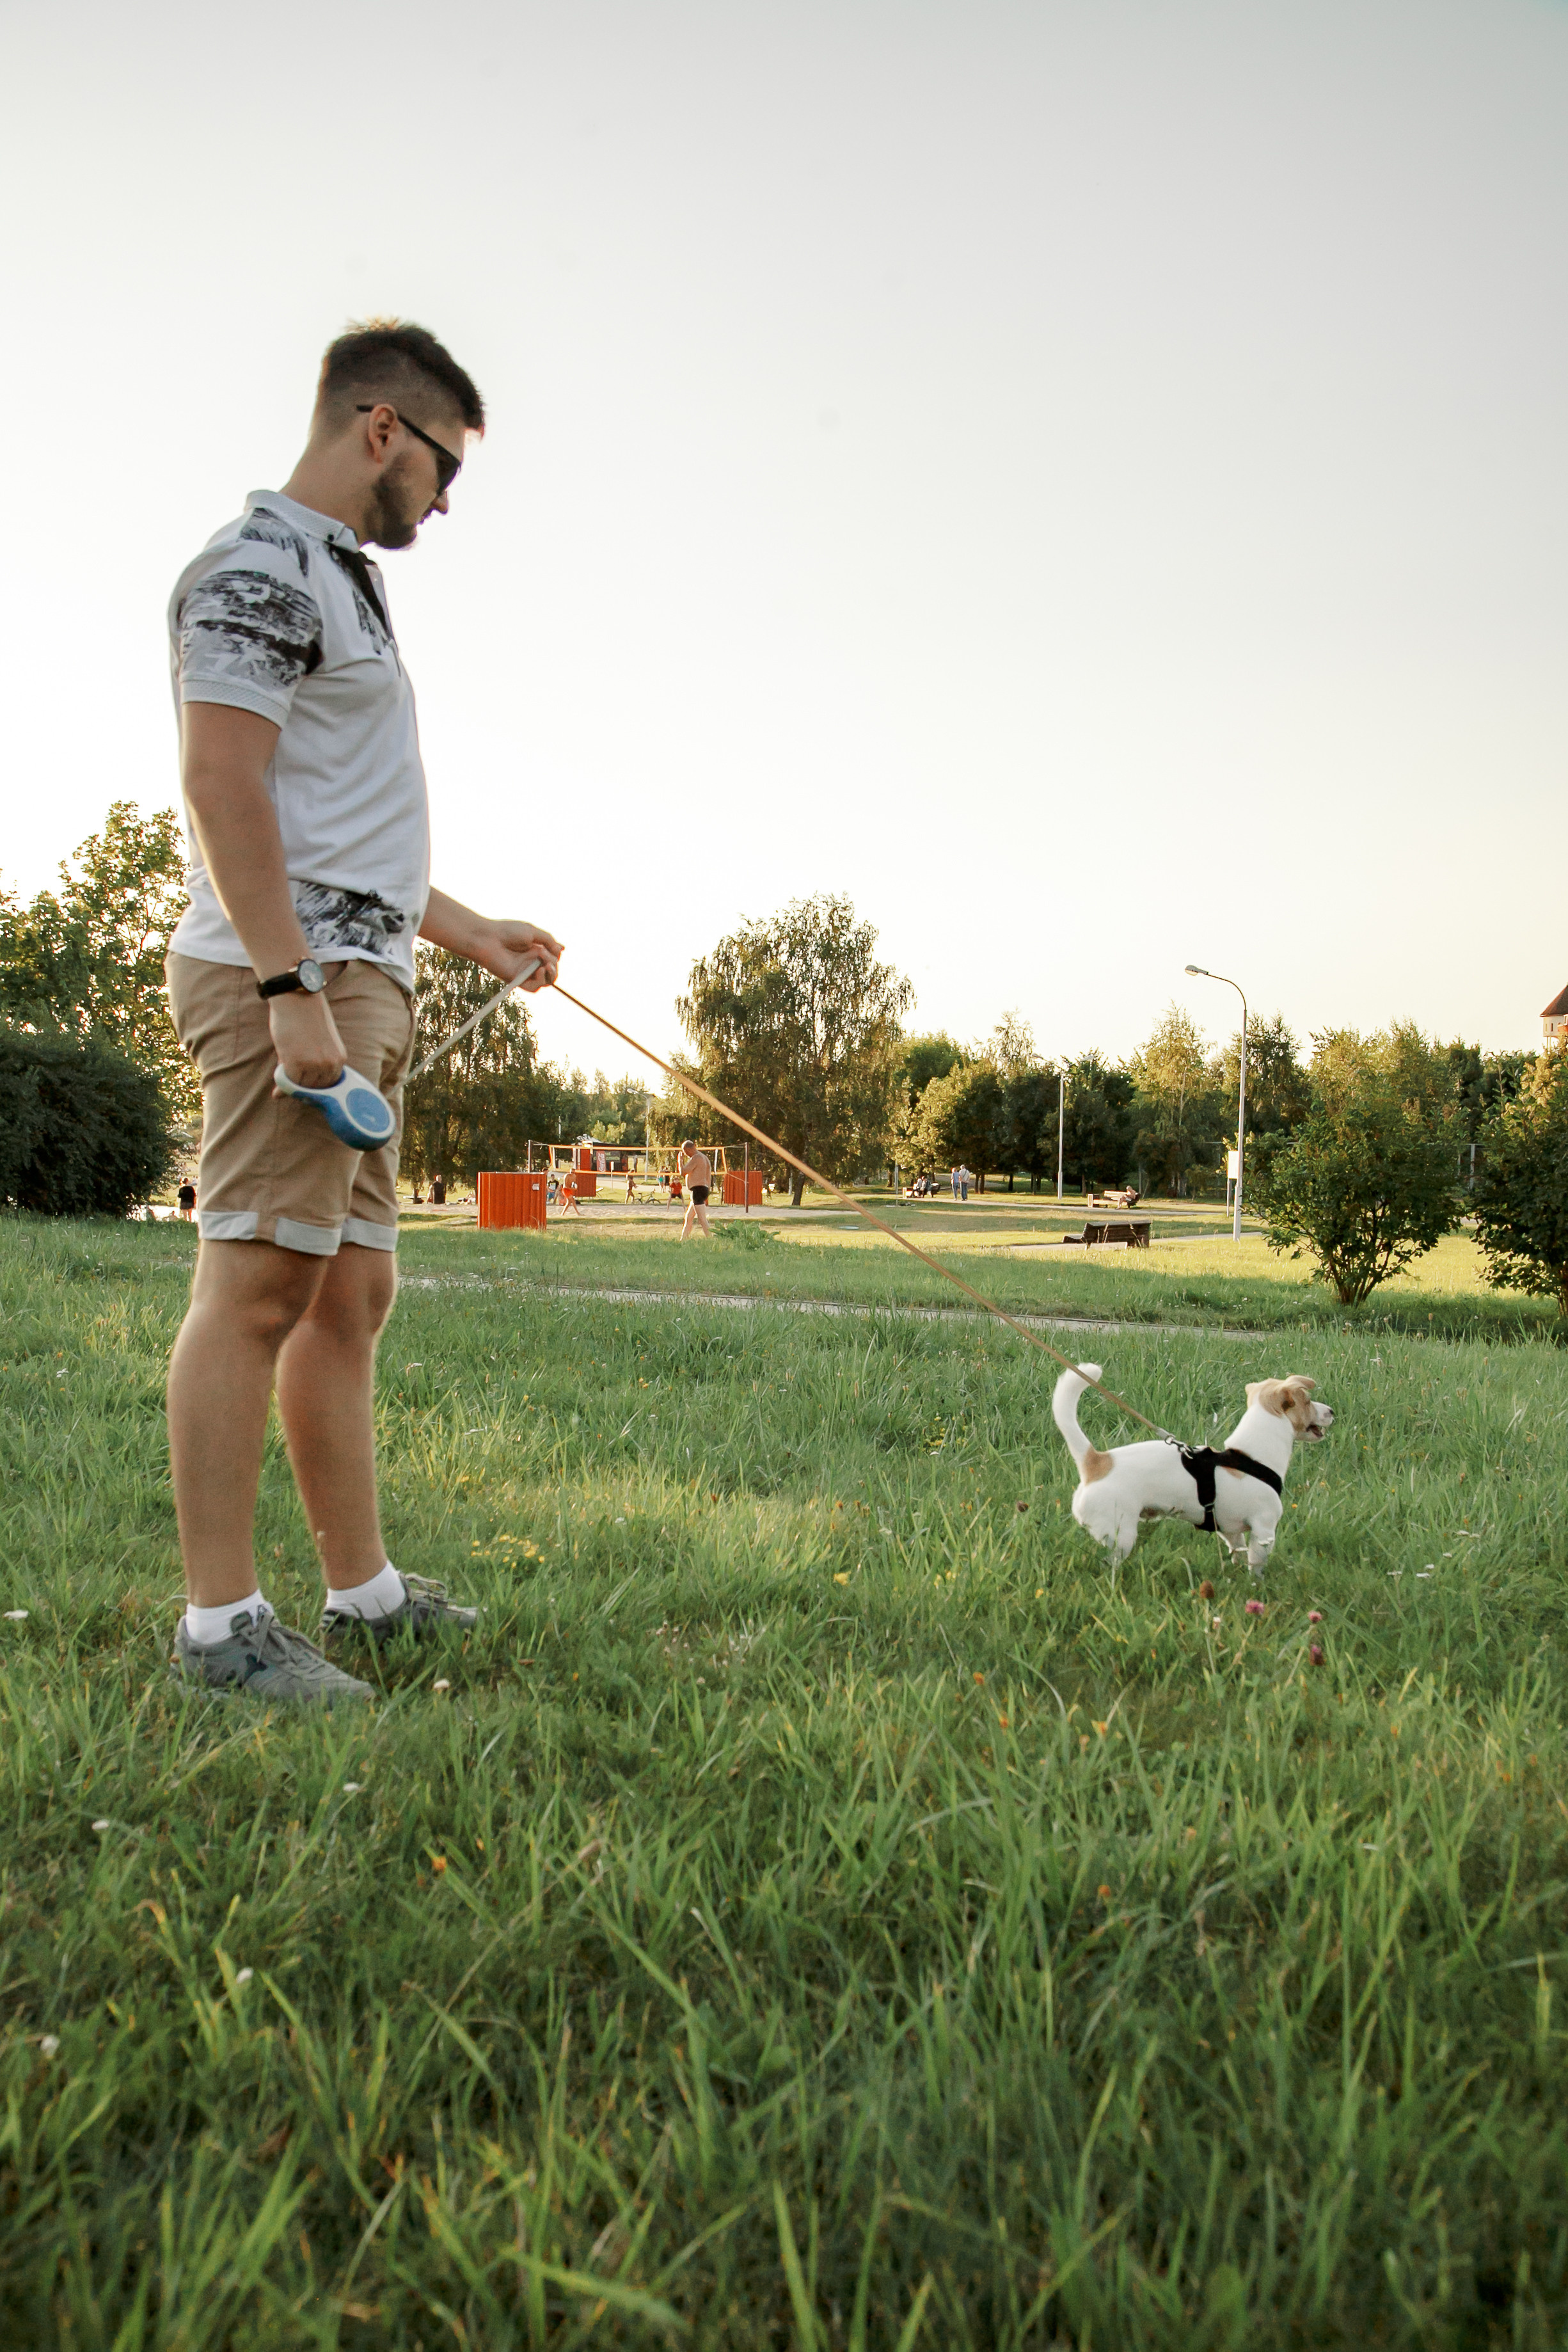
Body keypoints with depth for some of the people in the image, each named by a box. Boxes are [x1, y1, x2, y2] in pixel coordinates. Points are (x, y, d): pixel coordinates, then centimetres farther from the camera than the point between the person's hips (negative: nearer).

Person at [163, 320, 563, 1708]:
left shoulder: (340, 581, 26)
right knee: (258, 1286, -10)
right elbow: (222, 784, -17)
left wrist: (464, 930, 29)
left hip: (358, 985, 10)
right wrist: (292, 988, -24)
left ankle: (366, 1592, 16)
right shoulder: (260, 567, -5)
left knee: (351, 1293, 9)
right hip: (289, 979, -10)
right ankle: (223, 1624, -4)